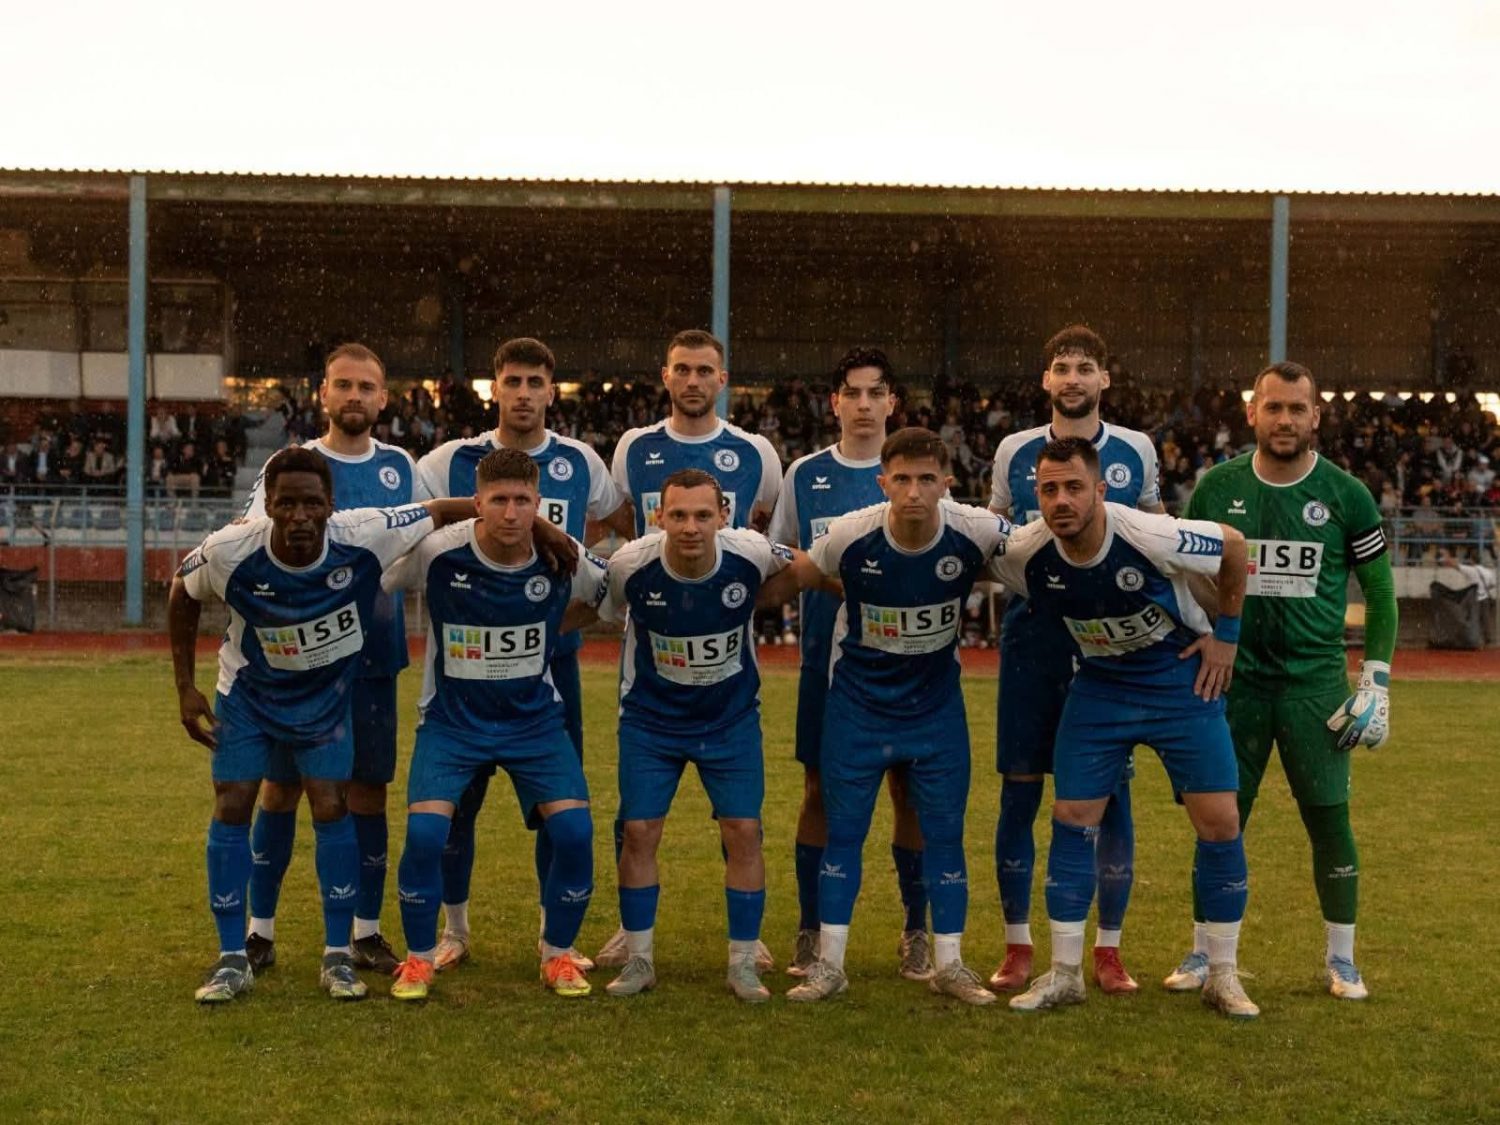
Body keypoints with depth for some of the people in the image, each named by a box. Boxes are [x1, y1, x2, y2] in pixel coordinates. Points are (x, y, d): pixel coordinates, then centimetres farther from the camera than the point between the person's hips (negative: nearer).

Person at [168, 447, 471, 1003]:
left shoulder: (363, 538, -31)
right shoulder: (230, 550, -29)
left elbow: (439, 510, -18)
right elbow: (182, 593, -7)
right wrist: (185, 689, -6)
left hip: (325, 692, 0)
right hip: (248, 691, 0)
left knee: (330, 807, -5)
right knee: (232, 807, -3)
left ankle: (338, 956, 8)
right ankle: (232, 959, 8)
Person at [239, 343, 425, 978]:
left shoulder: (401, 467, 8)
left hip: (374, 657, 2)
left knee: (368, 789, 5)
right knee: (281, 787, 2)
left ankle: (366, 931, 14)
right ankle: (260, 930, 12)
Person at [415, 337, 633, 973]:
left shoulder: (581, 464, 5)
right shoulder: (453, 462, -1)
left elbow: (630, 527, 20)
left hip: (553, 658, 1)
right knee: (458, 796, 4)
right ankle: (454, 930, 19)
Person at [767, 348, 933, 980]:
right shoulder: (804, 475, 7)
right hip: (826, 657, 1)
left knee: (909, 790, 2)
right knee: (820, 790, 4)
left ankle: (916, 932, 13)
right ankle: (810, 933, 13)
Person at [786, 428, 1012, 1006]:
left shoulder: (977, 532, -20)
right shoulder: (849, 535, -20)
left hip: (937, 703, 1)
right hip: (858, 698, 0)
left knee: (944, 829, 4)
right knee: (844, 827, 2)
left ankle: (949, 963, 15)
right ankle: (828, 964, 11)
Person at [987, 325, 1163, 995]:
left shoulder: (1135, 452, 5)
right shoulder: (1015, 452, 6)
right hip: (1032, 640, 0)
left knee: (1112, 793, 2)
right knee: (1020, 791, 2)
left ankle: (1109, 949, 12)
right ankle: (1017, 946, 13)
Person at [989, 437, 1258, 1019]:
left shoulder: (1151, 537, -28)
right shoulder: (1024, 553, -19)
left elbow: (1234, 545, -9)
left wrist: (1225, 633, -4)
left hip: (1182, 680, -2)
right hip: (1099, 685, 3)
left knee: (1219, 822, -6)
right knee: (1071, 818, -2)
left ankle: (1223, 975, 9)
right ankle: (1065, 974, 10)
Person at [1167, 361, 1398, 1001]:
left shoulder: (1346, 496, -2)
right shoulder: (1217, 489, 1)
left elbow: (1381, 595, 5)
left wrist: (1376, 683, -1)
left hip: (1315, 683, -1)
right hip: (1233, 679, 1)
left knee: (1330, 819, 1)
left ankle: (1341, 958, 15)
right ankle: (1205, 952, 16)